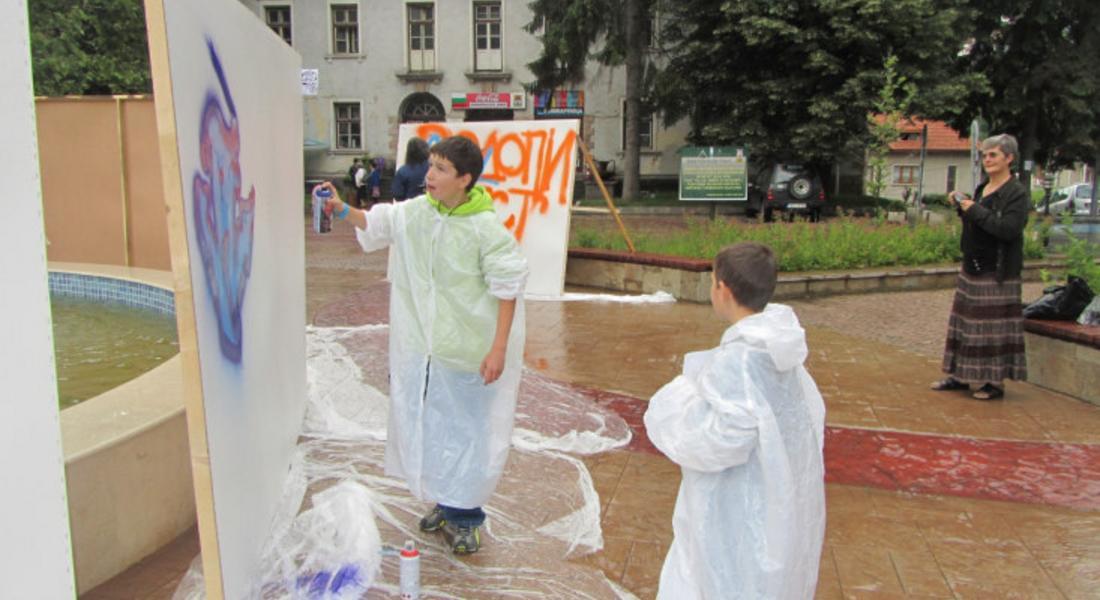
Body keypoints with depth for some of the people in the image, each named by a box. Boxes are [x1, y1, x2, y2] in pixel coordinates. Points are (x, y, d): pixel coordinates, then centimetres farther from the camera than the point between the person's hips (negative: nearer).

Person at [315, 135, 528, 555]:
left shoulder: (485, 227, -18)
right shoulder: (415, 212, -2)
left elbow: (508, 289, -15)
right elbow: (376, 224, 15)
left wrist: (499, 348, -17)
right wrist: (343, 210, -5)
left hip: (468, 353, -6)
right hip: (422, 348, 6)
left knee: (467, 431, 7)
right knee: (427, 425, 18)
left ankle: (463, 515, 25)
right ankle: (445, 504, 38)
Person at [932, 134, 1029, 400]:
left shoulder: (1016, 192, -10)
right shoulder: (982, 188, 12)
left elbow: (1009, 229, -22)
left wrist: (975, 211, -19)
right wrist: (961, 207, 2)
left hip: (997, 273, -8)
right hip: (972, 268, 8)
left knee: (994, 324, -3)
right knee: (967, 322, 11)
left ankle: (996, 382, 5)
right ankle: (960, 375, 19)